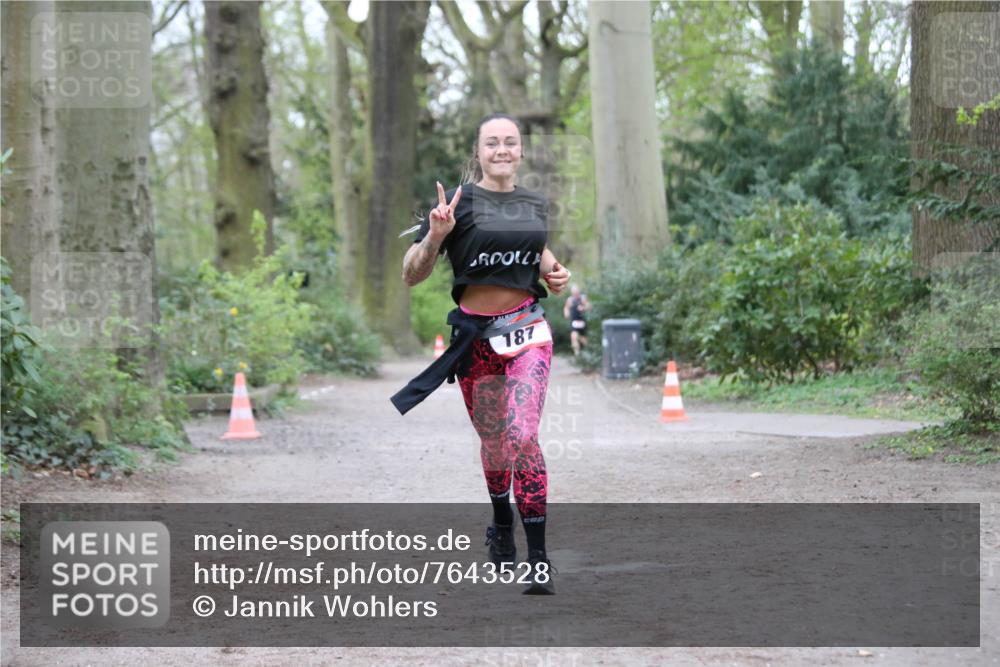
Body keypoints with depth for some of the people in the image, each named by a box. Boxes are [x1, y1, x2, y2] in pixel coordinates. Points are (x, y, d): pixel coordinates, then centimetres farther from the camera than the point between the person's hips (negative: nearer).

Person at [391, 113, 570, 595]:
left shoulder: (535, 205, 7)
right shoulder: (459, 203, -6)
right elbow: (411, 275, -8)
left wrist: (553, 272, 7)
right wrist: (434, 236, -27)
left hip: (528, 330, 1)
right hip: (477, 337, -1)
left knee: (523, 437, -16)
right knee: (493, 442, 12)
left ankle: (538, 559, -14)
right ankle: (501, 527, 41)